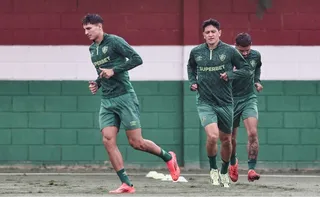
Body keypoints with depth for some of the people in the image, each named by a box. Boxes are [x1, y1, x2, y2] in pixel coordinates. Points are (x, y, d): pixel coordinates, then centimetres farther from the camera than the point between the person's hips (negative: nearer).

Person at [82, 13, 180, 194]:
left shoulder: (114, 41, -9)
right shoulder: (92, 49, 15)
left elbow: (137, 59, -16)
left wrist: (114, 70, -19)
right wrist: (97, 83, 10)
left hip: (124, 97, -7)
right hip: (107, 101, 7)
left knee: (136, 142, -7)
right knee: (108, 140, -10)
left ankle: (168, 157, 20)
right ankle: (127, 184, -8)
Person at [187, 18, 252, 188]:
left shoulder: (229, 51, -4)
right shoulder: (196, 52, 2)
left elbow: (247, 70, 2)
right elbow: (191, 67, 24)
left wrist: (230, 75, -13)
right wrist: (192, 82, 8)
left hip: (225, 103, 1)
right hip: (205, 102, -1)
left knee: (226, 140, 11)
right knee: (212, 136, -22)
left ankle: (224, 172, 35)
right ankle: (213, 169, 2)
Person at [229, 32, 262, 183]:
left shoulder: (255, 56, -2)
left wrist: (257, 81, 7)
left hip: (249, 99, 1)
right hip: (231, 99, -1)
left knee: (253, 133, -18)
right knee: (231, 137, 9)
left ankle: (251, 169, -18)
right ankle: (233, 163, 38)